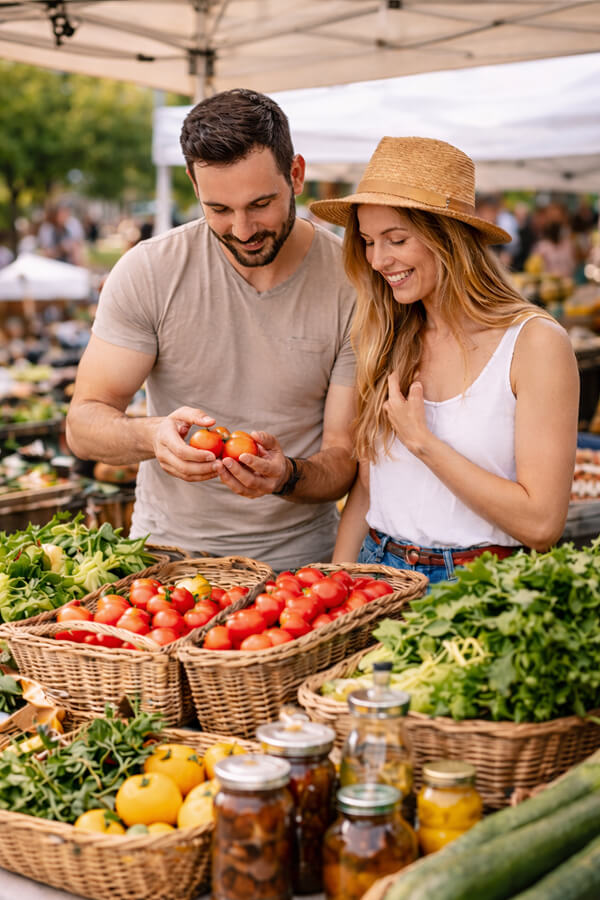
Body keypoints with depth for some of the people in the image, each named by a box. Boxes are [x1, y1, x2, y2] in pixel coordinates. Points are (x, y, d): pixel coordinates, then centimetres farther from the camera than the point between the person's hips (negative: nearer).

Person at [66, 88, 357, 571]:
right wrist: (152, 436, -27)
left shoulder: (354, 285, -8)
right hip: (168, 547, 0)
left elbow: (344, 457, -5)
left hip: (299, 555, 0)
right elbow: (84, 423, -5)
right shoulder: (148, 271, -7)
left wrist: (285, 474, -27)